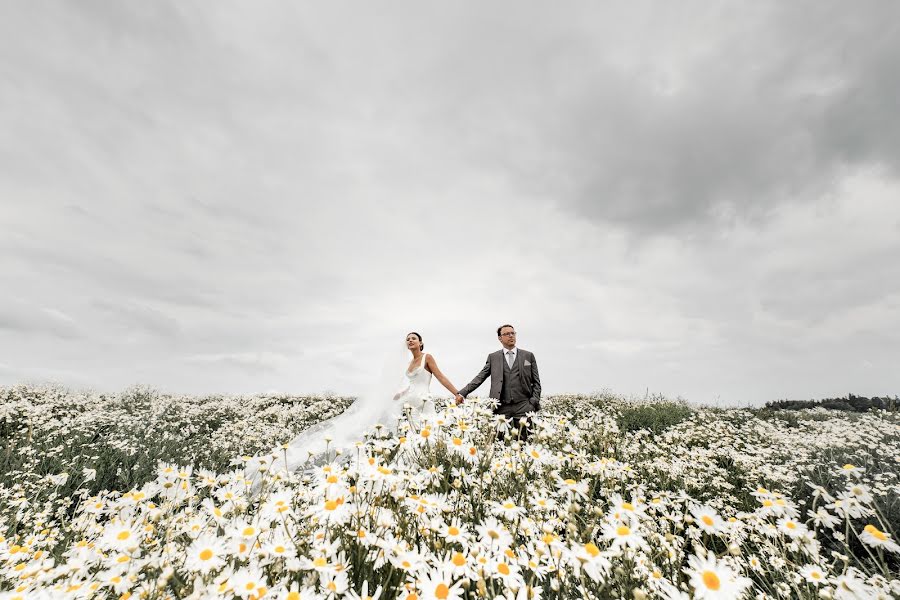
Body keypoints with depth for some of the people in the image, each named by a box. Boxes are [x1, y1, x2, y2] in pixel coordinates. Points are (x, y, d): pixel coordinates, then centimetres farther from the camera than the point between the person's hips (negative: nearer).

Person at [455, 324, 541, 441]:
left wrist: (534, 402, -1)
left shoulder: (528, 356, 11)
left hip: (523, 406, 0)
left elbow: (536, 382, 12)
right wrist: (463, 393, -4)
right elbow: (480, 377, 6)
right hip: (501, 407, 0)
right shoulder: (493, 357, 11)